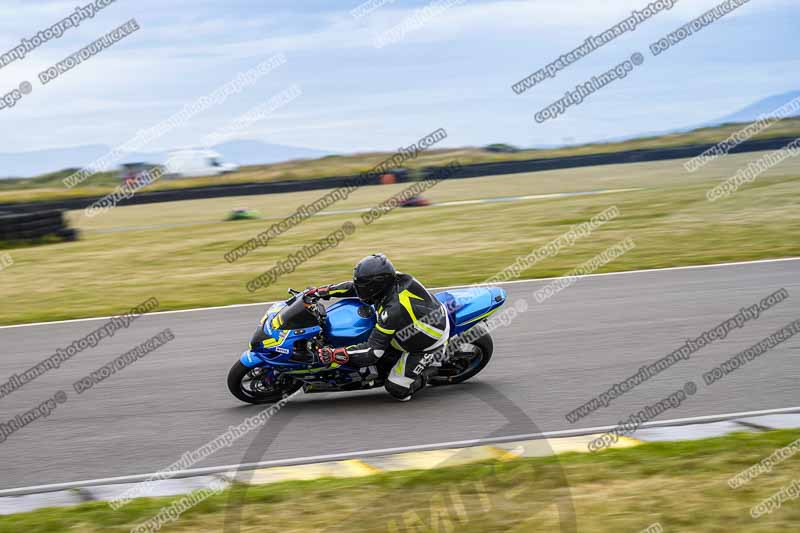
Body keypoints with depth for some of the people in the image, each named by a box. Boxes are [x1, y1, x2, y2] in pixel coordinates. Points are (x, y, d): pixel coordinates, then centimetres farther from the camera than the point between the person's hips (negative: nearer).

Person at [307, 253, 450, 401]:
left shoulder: (393, 310, -36)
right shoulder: (393, 279, -13)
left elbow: (372, 352, -32)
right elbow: (355, 287, 5)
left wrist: (333, 355, -33)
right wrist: (322, 291, 2)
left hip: (429, 344, -9)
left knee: (398, 390, -6)